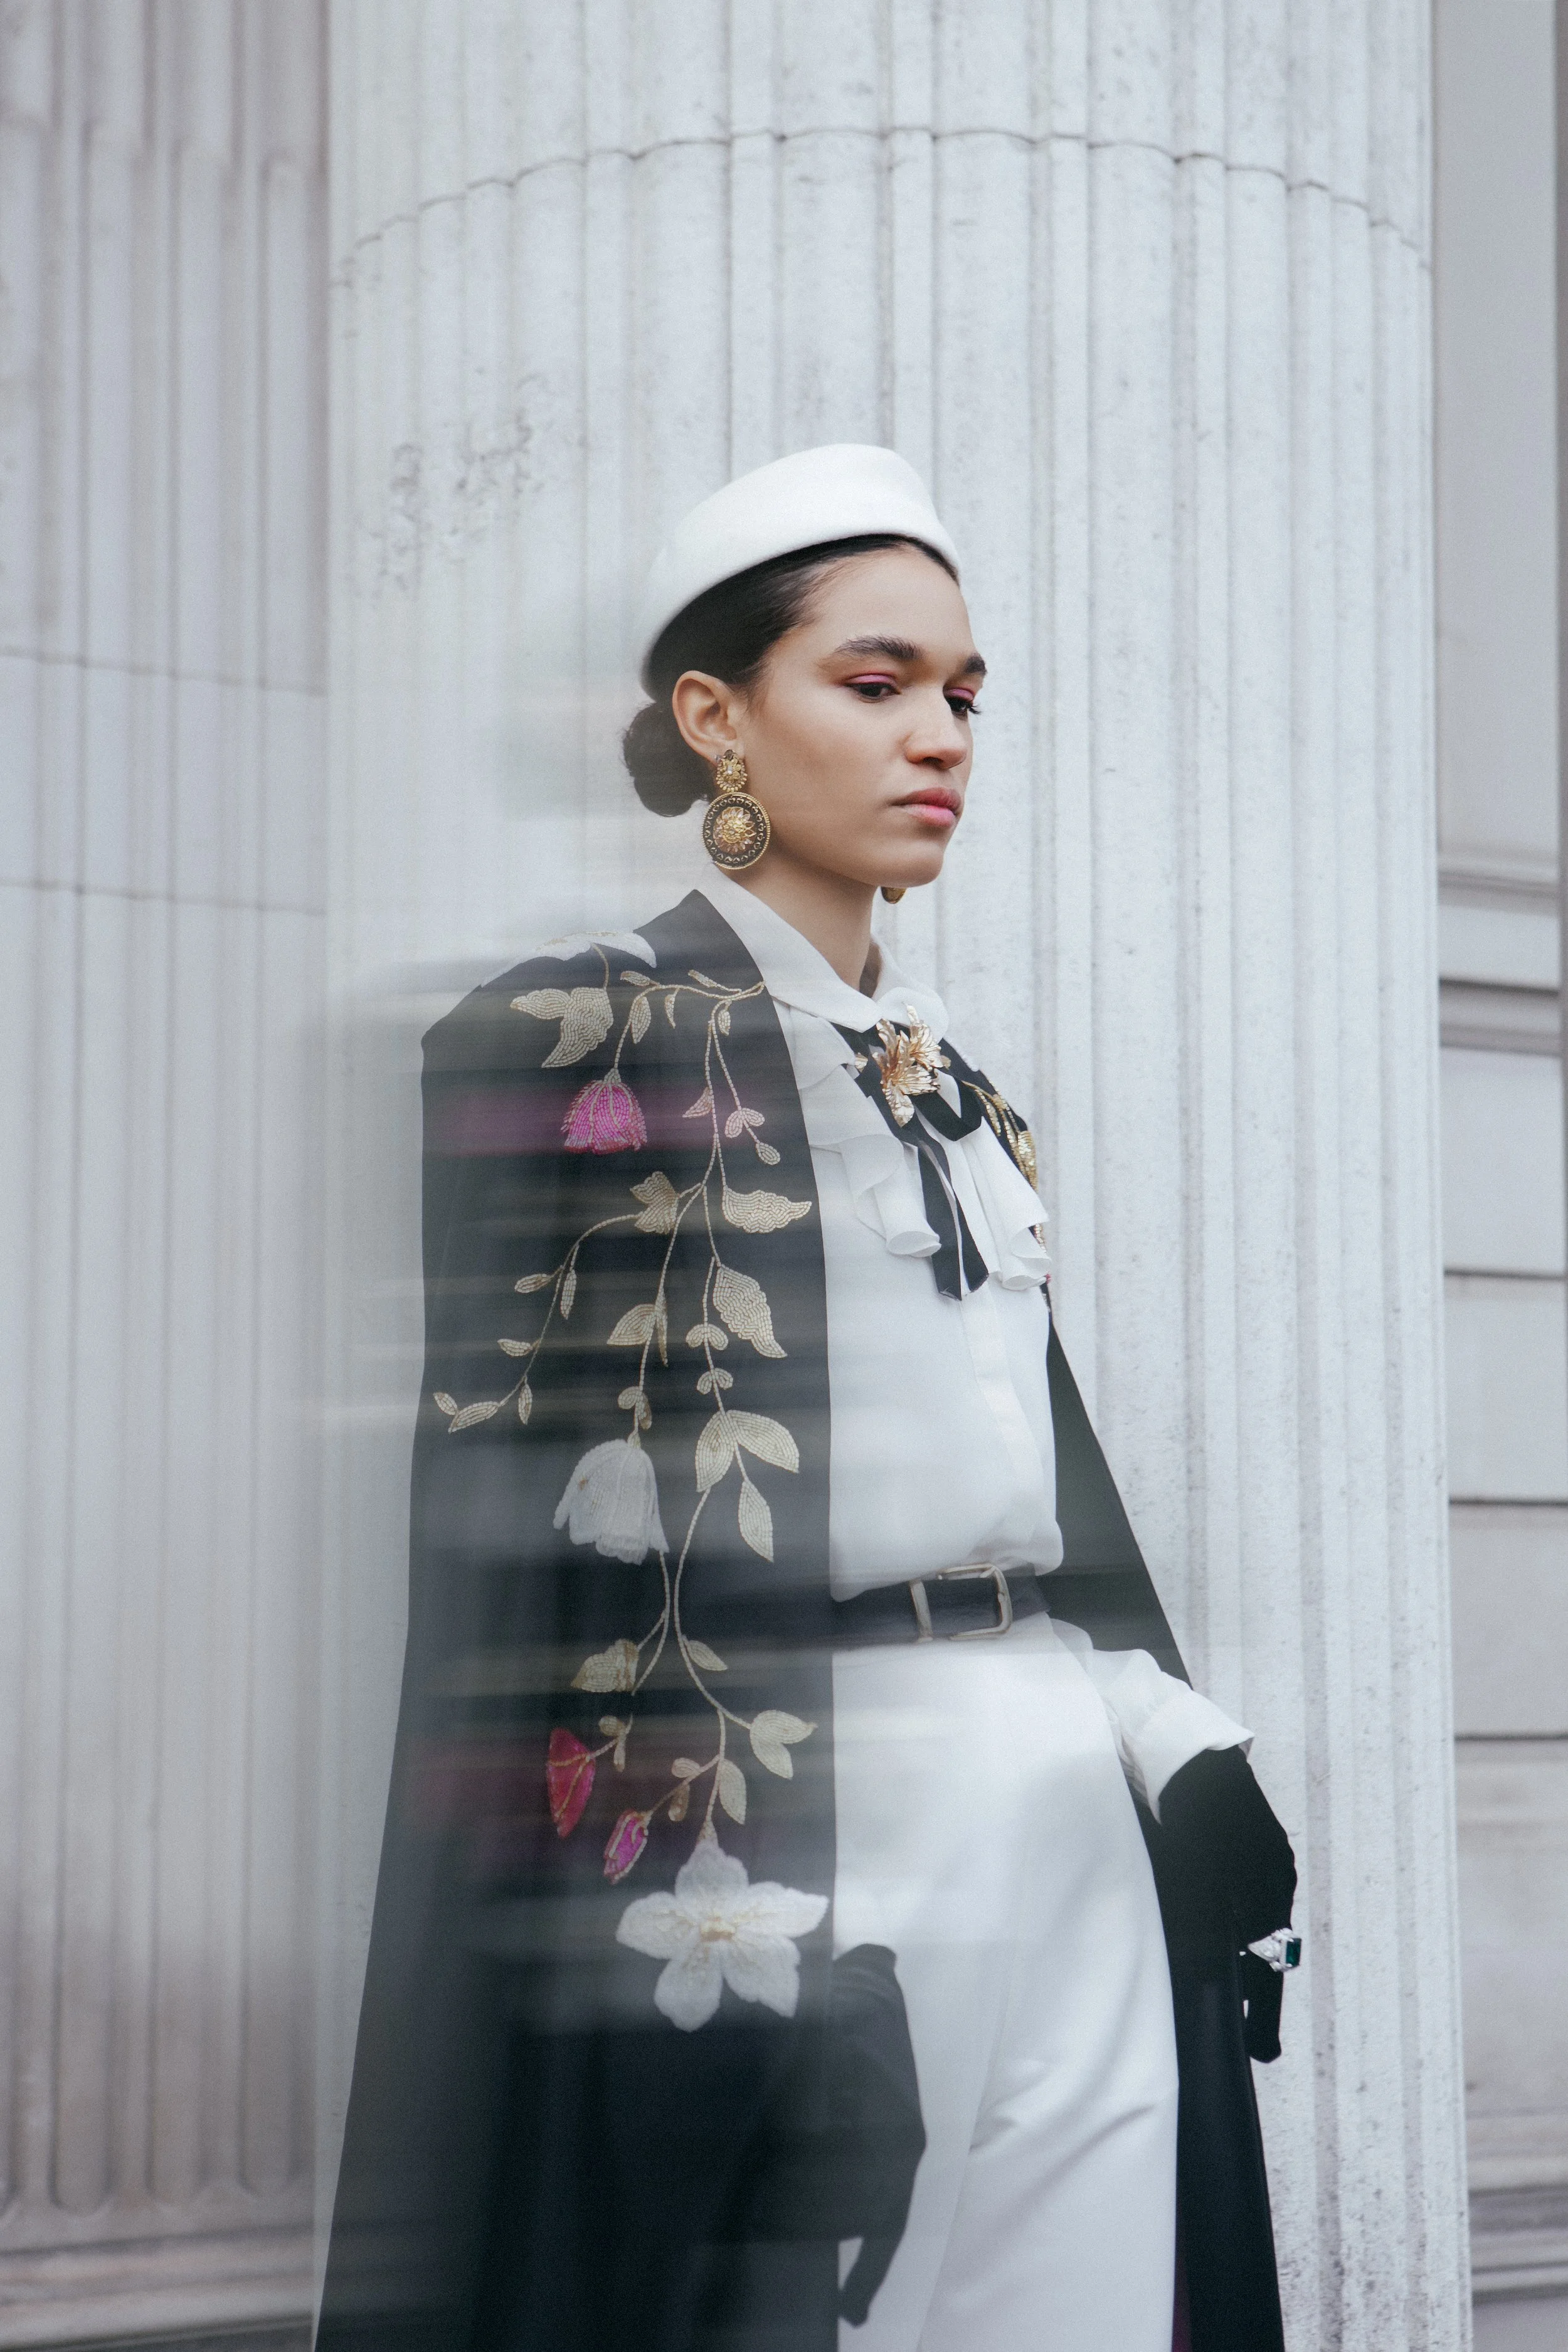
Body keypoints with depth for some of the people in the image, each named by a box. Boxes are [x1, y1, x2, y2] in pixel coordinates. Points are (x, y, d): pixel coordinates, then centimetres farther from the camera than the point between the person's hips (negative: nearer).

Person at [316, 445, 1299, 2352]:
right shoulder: (569, 1043, -3)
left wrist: (1189, 1767, 5)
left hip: (1078, 1843, 7)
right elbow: (512, 1528, -9)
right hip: (774, 1851, -7)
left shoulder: (962, 1098, 20)